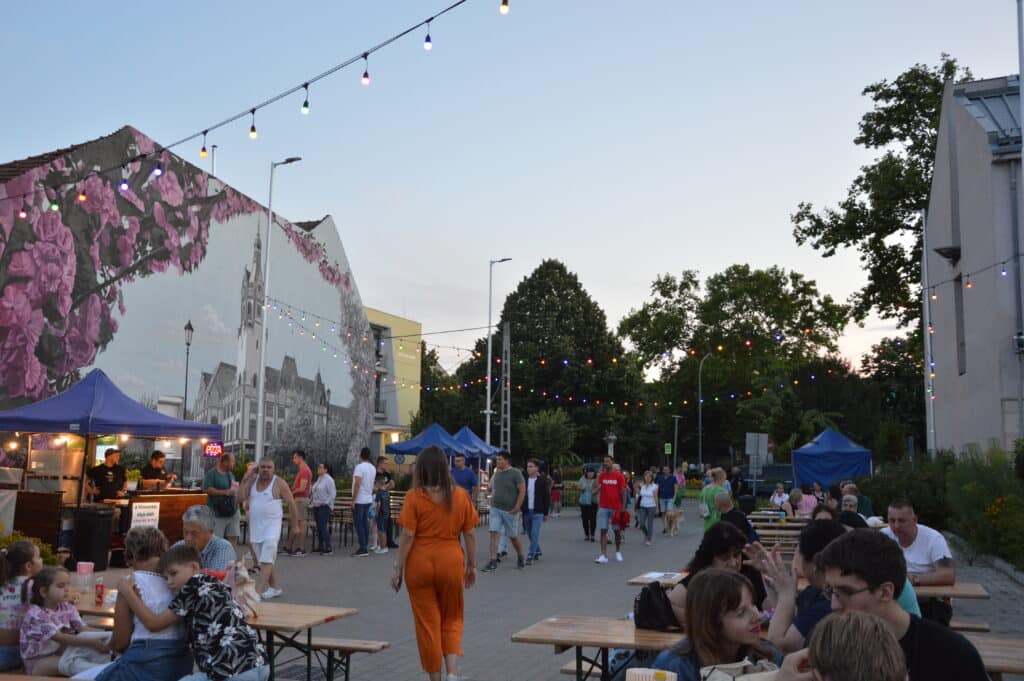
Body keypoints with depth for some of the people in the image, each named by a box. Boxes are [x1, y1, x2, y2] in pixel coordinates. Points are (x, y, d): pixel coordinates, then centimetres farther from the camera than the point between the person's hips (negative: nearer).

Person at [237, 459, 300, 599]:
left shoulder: (279, 484, -7)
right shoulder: (252, 481, 7)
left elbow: (291, 504, -3)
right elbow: (240, 498, 1)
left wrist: (294, 525, -2)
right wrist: (244, 480, -7)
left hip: (272, 526, -6)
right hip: (255, 527, 6)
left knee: (266, 561, -13)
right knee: (263, 561, 12)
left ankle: (258, 591, -19)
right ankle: (274, 588, 23)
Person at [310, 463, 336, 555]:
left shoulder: (328, 479, -10)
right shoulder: (319, 479, 16)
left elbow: (332, 494, -14)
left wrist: (326, 502, -19)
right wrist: (311, 500, 15)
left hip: (324, 507, -8)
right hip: (316, 506, 9)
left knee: (323, 527, -12)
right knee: (318, 527, 9)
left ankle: (328, 549, -11)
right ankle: (320, 547, 16)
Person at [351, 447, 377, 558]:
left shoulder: (360, 467, -15)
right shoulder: (373, 468, 10)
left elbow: (357, 484, -21)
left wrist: (353, 499, -18)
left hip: (359, 500, -8)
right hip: (368, 500, 8)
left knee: (358, 524, -4)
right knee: (365, 524, 10)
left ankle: (362, 549, -6)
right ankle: (365, 547, 12)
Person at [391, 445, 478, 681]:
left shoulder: (415, 497, -9)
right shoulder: (460, 496, -1)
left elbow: (407, 536, -11)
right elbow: (470, 534, 1)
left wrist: (398, 569, -3)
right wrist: (471, 565, 11)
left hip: (420, 563, -2)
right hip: (451, 562, 2)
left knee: (427, 622, 11)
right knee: (452, 619, 17)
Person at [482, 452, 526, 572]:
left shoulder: (515, 473, -10)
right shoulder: (496, 473, 8)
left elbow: (522, 490, -13)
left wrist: (517, 507, -18)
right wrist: (492, 502, 13)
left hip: (510, 511, -5)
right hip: (495, 509, 5)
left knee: (513, 536, 7)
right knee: (494, 533, -7)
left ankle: (520, 557, 31)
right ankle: (493, 561, -5)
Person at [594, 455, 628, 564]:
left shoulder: (619, 476, -2)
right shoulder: (601, 475, 4)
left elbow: (624, 492, -1)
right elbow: (595, 490, 0)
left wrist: (623, 507, -7)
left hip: (616, 508, -1)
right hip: (603, 508, 1)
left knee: (617, 531, 11)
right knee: (603, 531, -5)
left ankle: (618, 552, 32)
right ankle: (604, 555, -7)